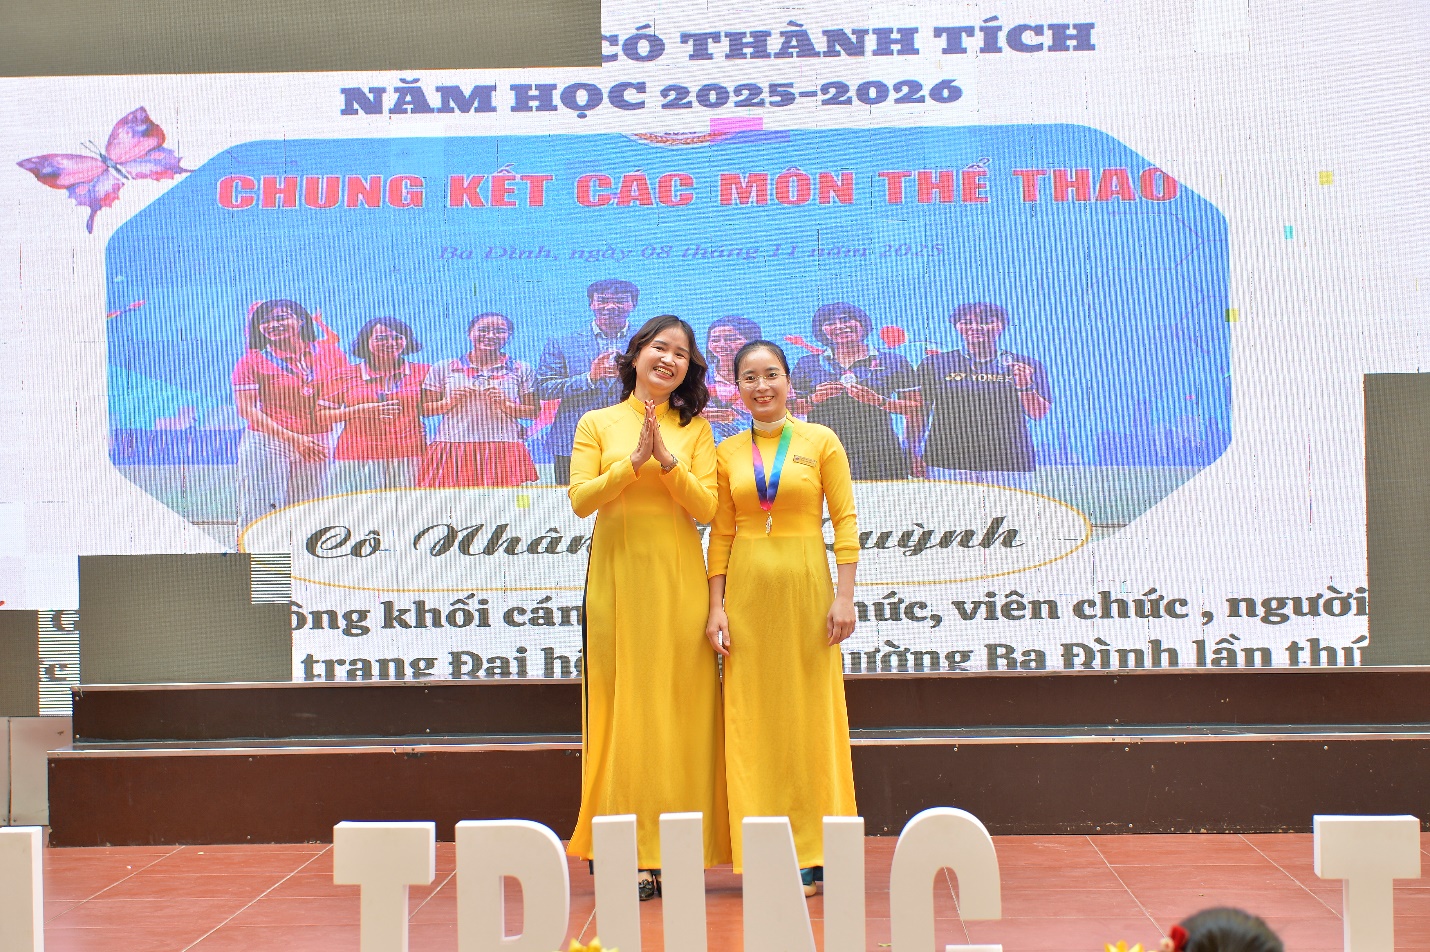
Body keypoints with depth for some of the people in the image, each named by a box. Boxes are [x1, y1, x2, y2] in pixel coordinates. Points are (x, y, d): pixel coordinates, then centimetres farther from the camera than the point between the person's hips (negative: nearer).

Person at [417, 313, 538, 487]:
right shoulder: (443, 369, 11)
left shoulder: (521, 371, 11)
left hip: (504, 451, 0)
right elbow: (424, 409, 10)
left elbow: (534, 412, 7)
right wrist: (449, 402, -7)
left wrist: (506, 405, -9)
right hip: (454, 451, 0)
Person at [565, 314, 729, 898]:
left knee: (678, 706, -2)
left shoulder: (694, 429, 10)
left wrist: (667, 460, -13)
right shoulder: (598, 424, 8)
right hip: (617, 575, -1)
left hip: (677, 577, 1)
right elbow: (581, 498, -3)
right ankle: (625, 852, -1)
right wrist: (634, 460, -13)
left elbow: (707, 507, 0)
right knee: (623, 704, -3)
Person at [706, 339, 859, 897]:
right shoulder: (728, 453, 8)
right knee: (752, 719, 2)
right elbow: (721, 533, 8)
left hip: (806, 586, -2)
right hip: (747, 589, 2)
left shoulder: (820, 442, 2)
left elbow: (844, 521, -1)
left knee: (810, 714, 0)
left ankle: (811, 857, 5)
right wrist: (716, 607, 0)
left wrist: (845, 595, -9)